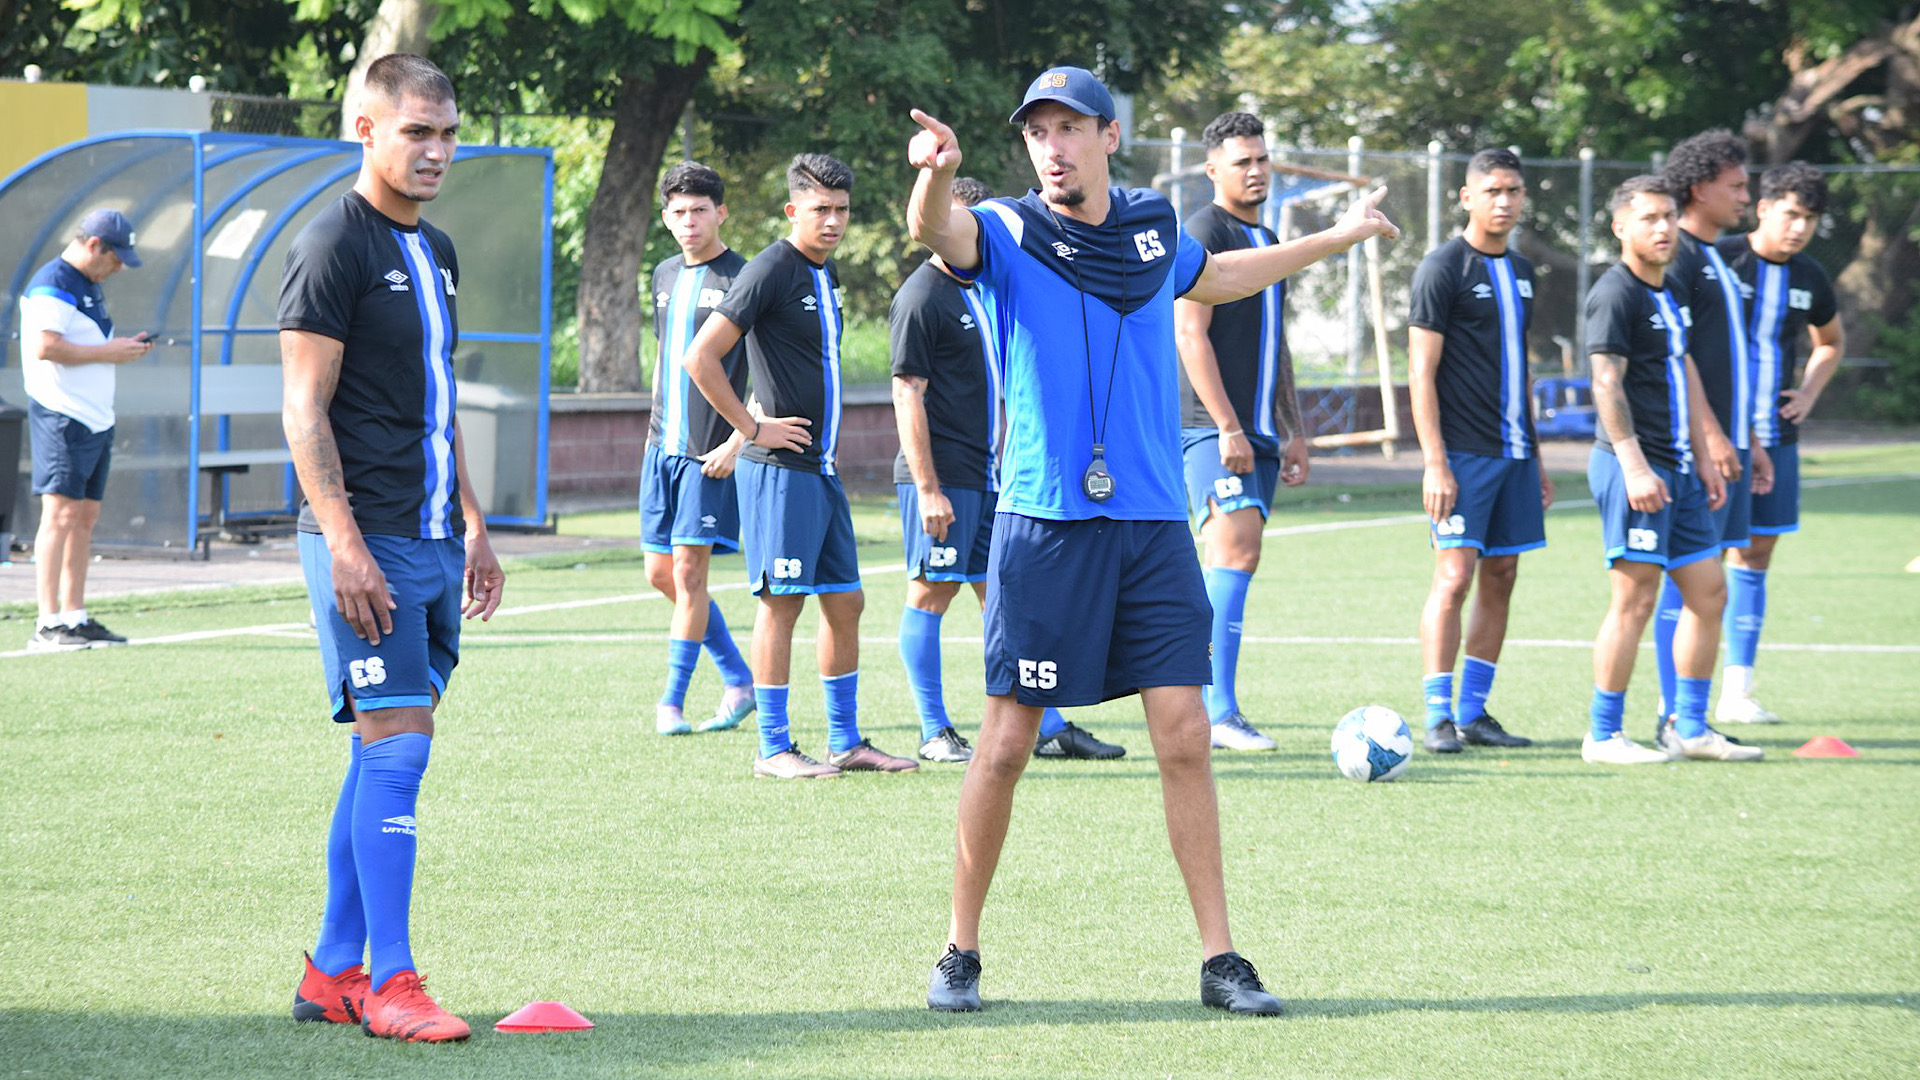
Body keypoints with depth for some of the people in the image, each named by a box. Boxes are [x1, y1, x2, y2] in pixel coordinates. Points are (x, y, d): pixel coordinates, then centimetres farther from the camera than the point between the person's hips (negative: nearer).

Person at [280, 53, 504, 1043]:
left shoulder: (434, 253, 17)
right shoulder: (334, 245, -9)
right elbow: (306, 409, -13)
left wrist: (471, 525, 20)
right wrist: (344, 543, -20)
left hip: (433, 541, 8)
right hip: (367, 539, -8)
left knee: (386, 750, 8)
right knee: (396, 743, -11)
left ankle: (332, 971, 14)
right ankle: (388, 982, -8)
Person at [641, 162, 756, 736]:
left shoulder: (740, 279, -8)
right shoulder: (665, 276, 14)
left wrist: (737, 440, -18)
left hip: (711, 450, -8)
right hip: (663, 446, 8)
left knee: (688, 570, -7)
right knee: (660, 571, 8)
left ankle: (672, 701, 0)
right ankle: (739, 678, 21)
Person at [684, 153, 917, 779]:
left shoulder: (827, 273, 15)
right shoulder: (771, 270, -12)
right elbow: (700, 357, -17)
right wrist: (753, 428, -14)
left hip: (823, 468, 9)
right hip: (780, 468, -9)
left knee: (845, 601, 10)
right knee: (782, 601, -6)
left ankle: (846, 743, 17)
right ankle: (773, 748, -1)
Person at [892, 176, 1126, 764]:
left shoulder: (977, 290, 17)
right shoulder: (921, 297, -10)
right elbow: (908, 395, -15)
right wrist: (928, 489, -19)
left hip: (985, 474, 9)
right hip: (941, 476, -9)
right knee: (930, 595, -2)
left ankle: (1049, 728, 8)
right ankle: (934, 733, 4)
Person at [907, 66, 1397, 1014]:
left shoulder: (1152, 231, 11)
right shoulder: (1007, 233, -2)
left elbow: (1217, 277, 35)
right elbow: (937, 231, -26)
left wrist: (1339, 236, 43)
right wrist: (935, 175, -50)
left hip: (1154, 526, 3)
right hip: (1045, 525, -3)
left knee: (1184, 735, -2)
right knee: (1006, 741, -2)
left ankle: (1219, 960, 3)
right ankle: (961, 952, 12)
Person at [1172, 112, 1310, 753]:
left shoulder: (1267, 242, 21)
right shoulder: (1205, 233, -7)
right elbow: (1190, 334, -15)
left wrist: (1293, 430, 22)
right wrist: (1227, 427, -19)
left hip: (1258, 433, 9)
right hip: (1213, 428, -9)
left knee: (1231, 567, 6)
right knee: (1237, 552, -18)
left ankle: (1193, 708, 10)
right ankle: (1221, 713, -21)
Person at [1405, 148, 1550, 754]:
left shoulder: (1520, 271, 16)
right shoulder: (1443, 268, -6)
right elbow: (1421, 371, -10)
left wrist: (1536, 458, 20)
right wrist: (1434, 462, -16)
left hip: (1513, 453, 7)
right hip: (1463, 454, -7)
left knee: (1500, 578, 7)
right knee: (1455, 574, -11)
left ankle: (1474, 713, 13)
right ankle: (1438, 717, -9)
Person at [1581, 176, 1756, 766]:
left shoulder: (1667, 294, 18)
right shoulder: (1616, 293, -10)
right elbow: (1607, 385, -16)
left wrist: (1704, 461, 20)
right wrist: (1635, 467, -23)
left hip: (1676, 470, 9)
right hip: (1634, 467, -9)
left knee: (1708, 592, 8)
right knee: (1635, 599, -8)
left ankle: (1690, 728, 15)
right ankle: (1603, 735, -2)